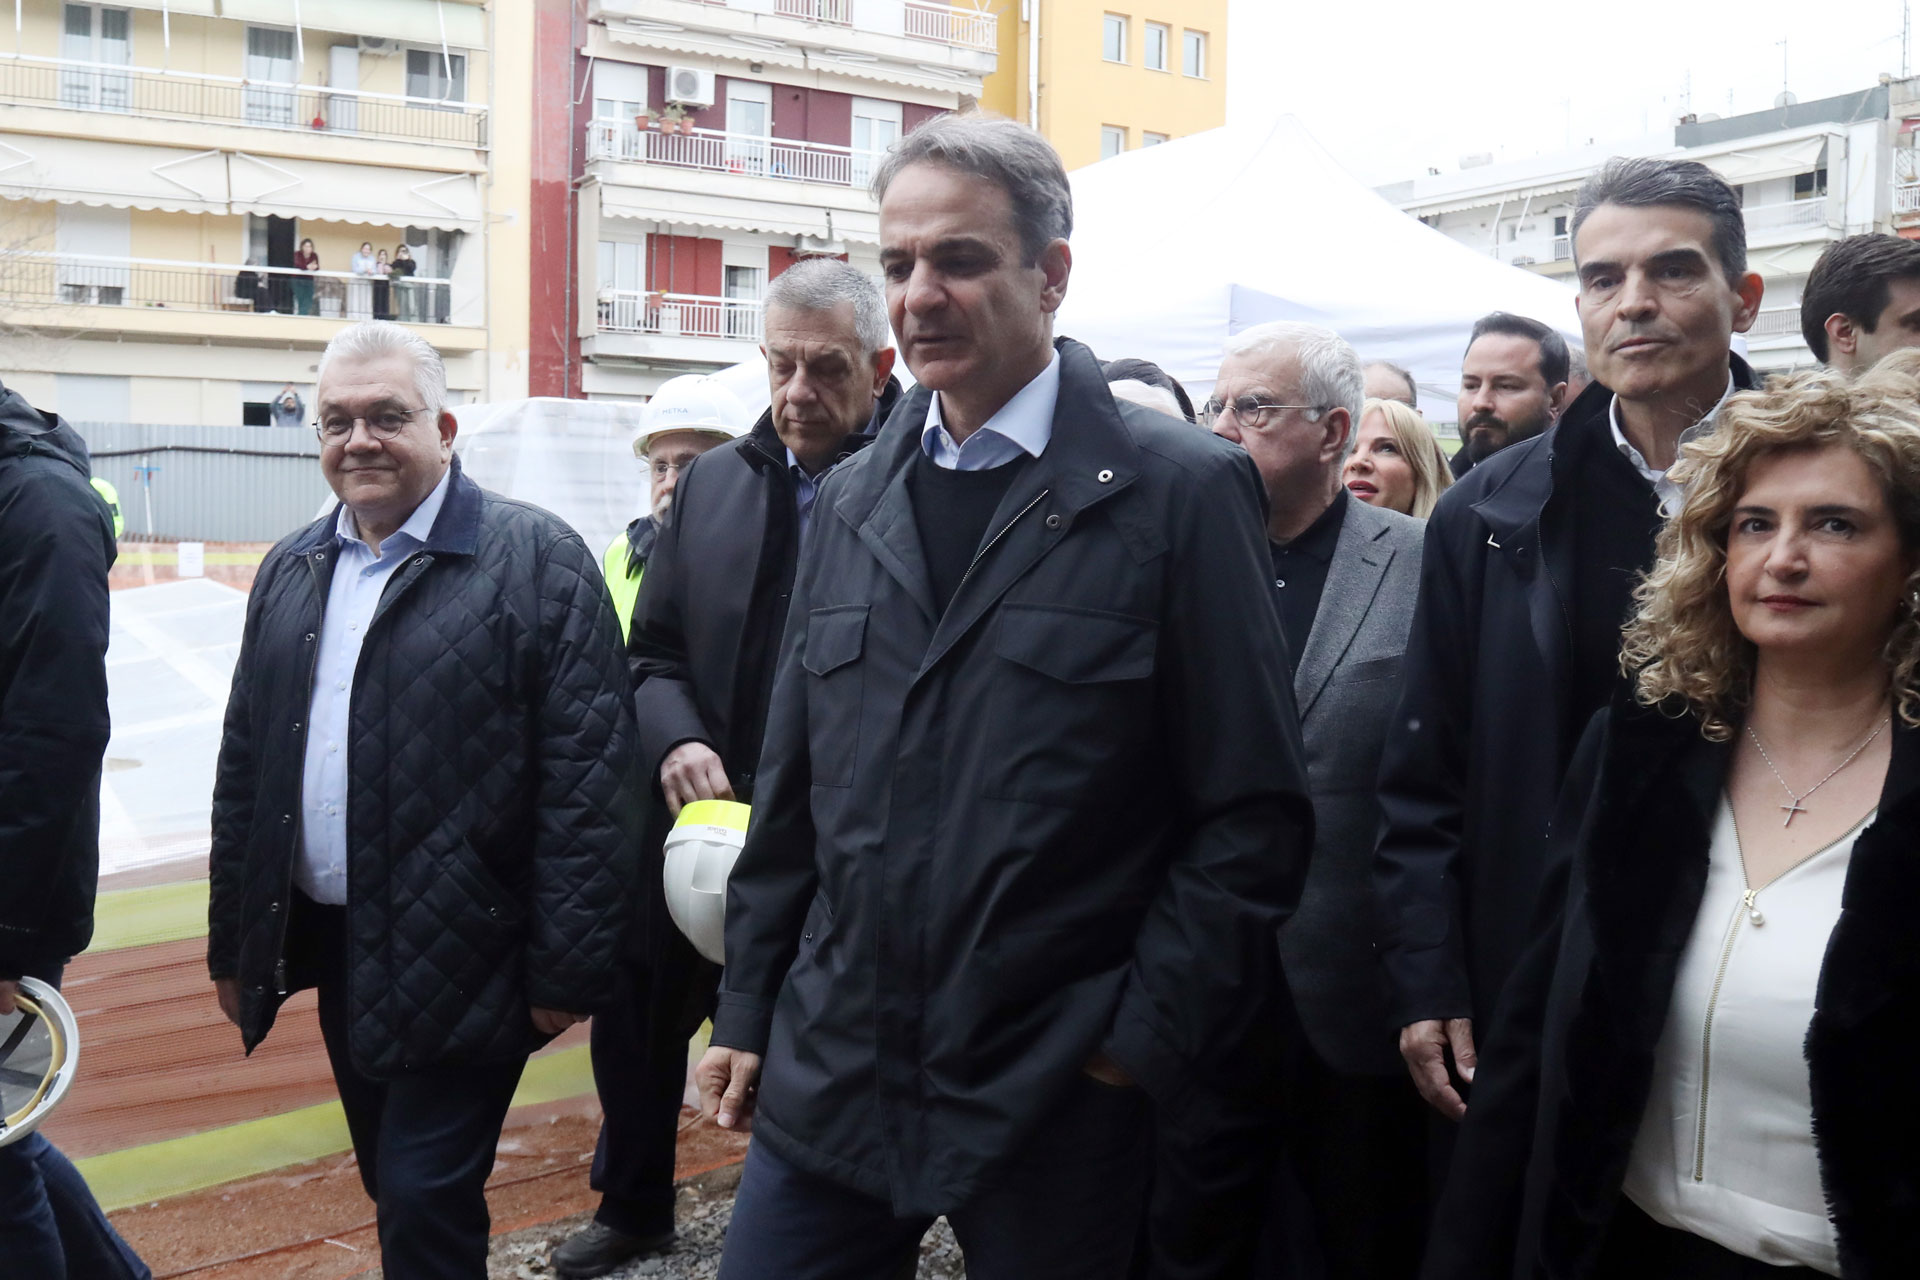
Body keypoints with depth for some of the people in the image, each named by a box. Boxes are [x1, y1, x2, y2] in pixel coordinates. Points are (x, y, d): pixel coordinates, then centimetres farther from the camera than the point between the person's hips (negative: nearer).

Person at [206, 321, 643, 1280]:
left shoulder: (536, 560, -11)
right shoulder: (290, 572, 11)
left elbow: (586, 778, -15)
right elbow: (244, 766, 15)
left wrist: (566, 970, -16)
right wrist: (233, 944, 14)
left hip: (459, 956, -6)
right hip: (332, 945, 6)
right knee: (396, 1192, 18)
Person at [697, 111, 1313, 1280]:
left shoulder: (1181, 494, -9)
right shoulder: (854, 500, 8)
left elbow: (1255, 811, -8)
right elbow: (794, 787, 12)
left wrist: (1146, 1035, -10)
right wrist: (748, 1011, 12)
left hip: (1054, 1099, -4)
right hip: (829, 1080, 4)